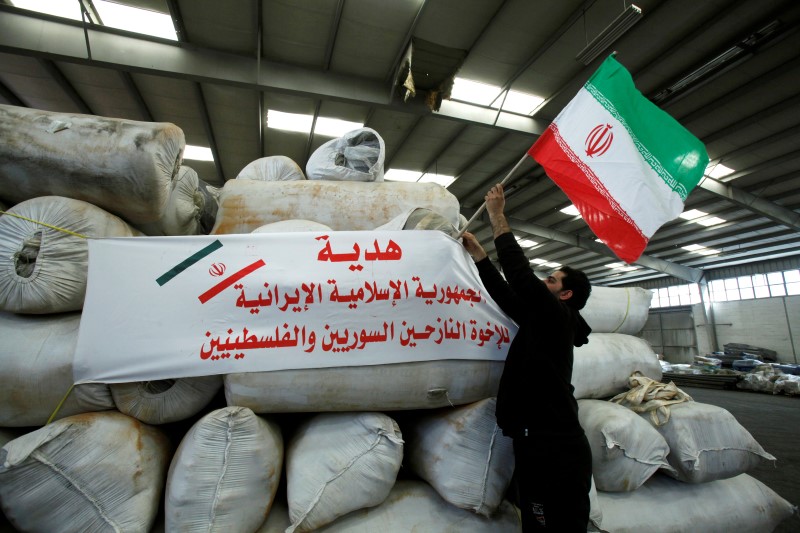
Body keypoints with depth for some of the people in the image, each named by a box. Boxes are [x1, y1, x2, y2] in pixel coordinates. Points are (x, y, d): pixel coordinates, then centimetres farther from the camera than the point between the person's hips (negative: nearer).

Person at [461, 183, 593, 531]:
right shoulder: (542, 321, 14)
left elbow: (521, 275, -20)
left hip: (555, 452, -9)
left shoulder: (559, 316, -10)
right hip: (542, 447, 9)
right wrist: (477, 253, 17)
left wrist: (497, 217, -14)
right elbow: (507, 294, 16)